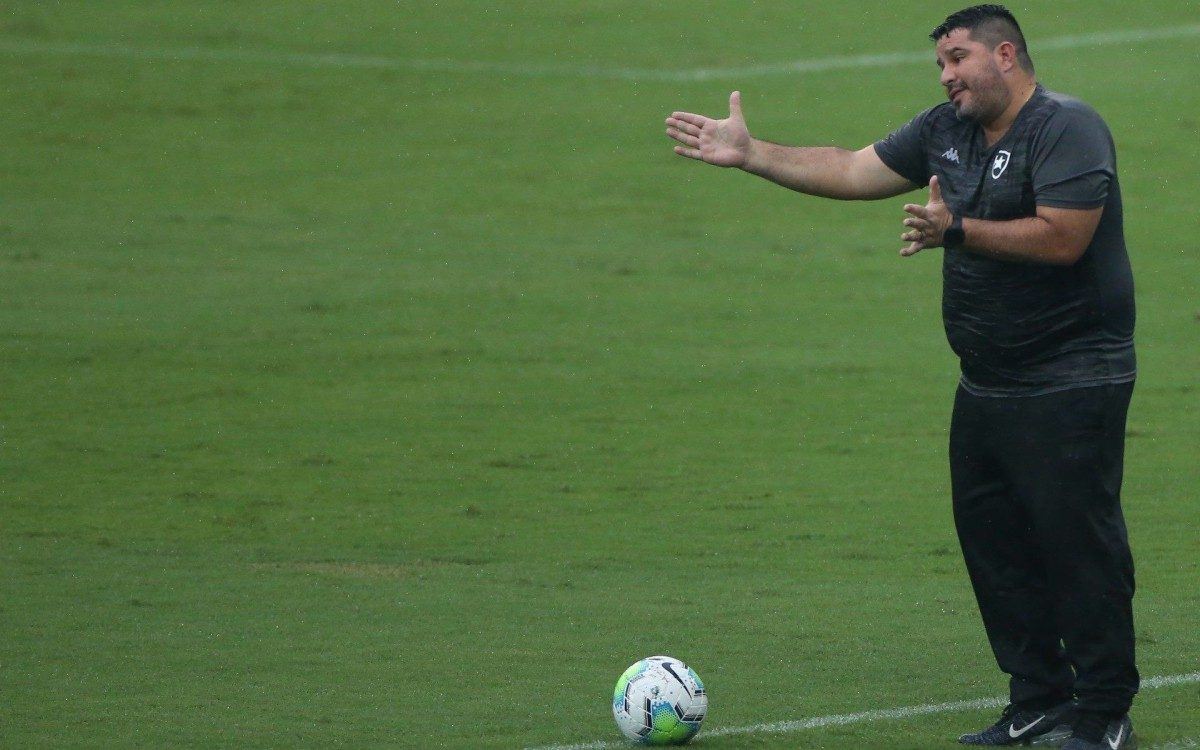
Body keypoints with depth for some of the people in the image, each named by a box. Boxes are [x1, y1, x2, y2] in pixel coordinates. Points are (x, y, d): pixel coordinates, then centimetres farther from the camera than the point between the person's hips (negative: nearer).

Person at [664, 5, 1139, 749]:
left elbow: (1063, 238, -24)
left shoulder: (1068, 130, -13)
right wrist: (751, 154, 9)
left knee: (1078, 542, -8)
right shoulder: (948, 130, 12)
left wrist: (958, 231, -24)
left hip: (1071, 387, -9)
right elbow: (854, 170, 14)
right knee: (991, 540, 9)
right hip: (988, 383, 9)